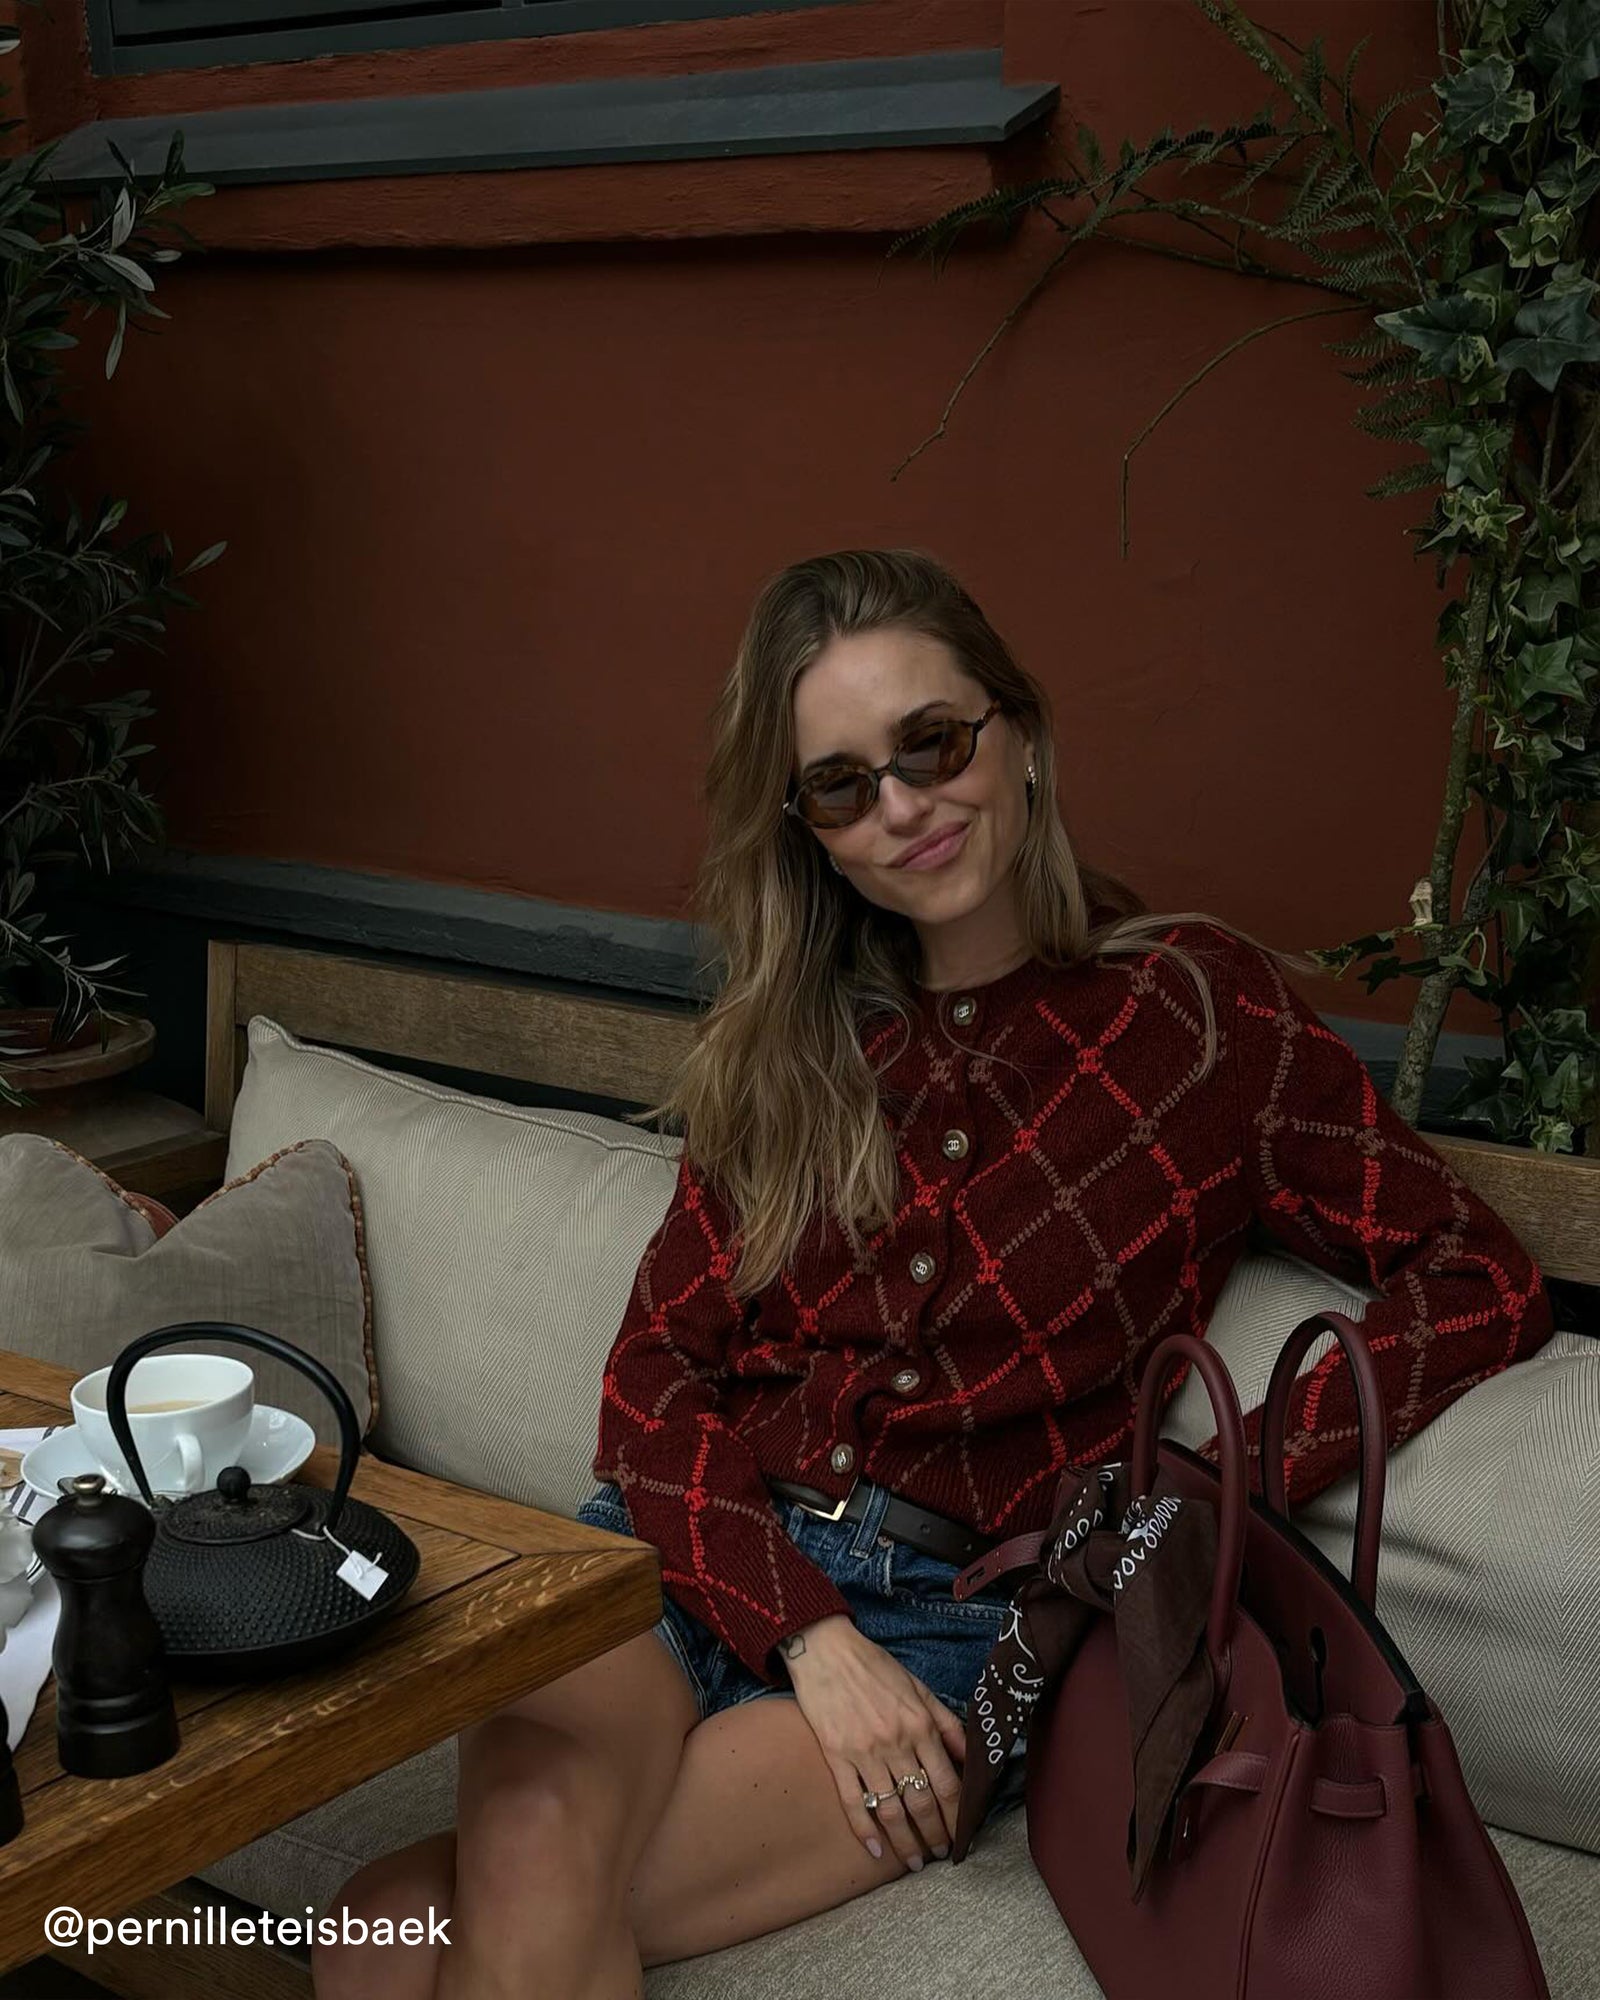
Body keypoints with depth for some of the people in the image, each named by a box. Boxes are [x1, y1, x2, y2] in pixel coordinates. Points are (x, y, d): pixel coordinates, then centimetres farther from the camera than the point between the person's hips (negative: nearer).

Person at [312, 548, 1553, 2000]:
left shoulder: (1200, 1005, 2)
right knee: (532, 1860, -32)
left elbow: (1482, 1283, -1)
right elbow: (658, 1369, 4)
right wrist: (811, 1632, -13)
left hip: (955, 1610, -3)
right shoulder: (786, 1045, 12)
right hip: (692, 1545, 3)